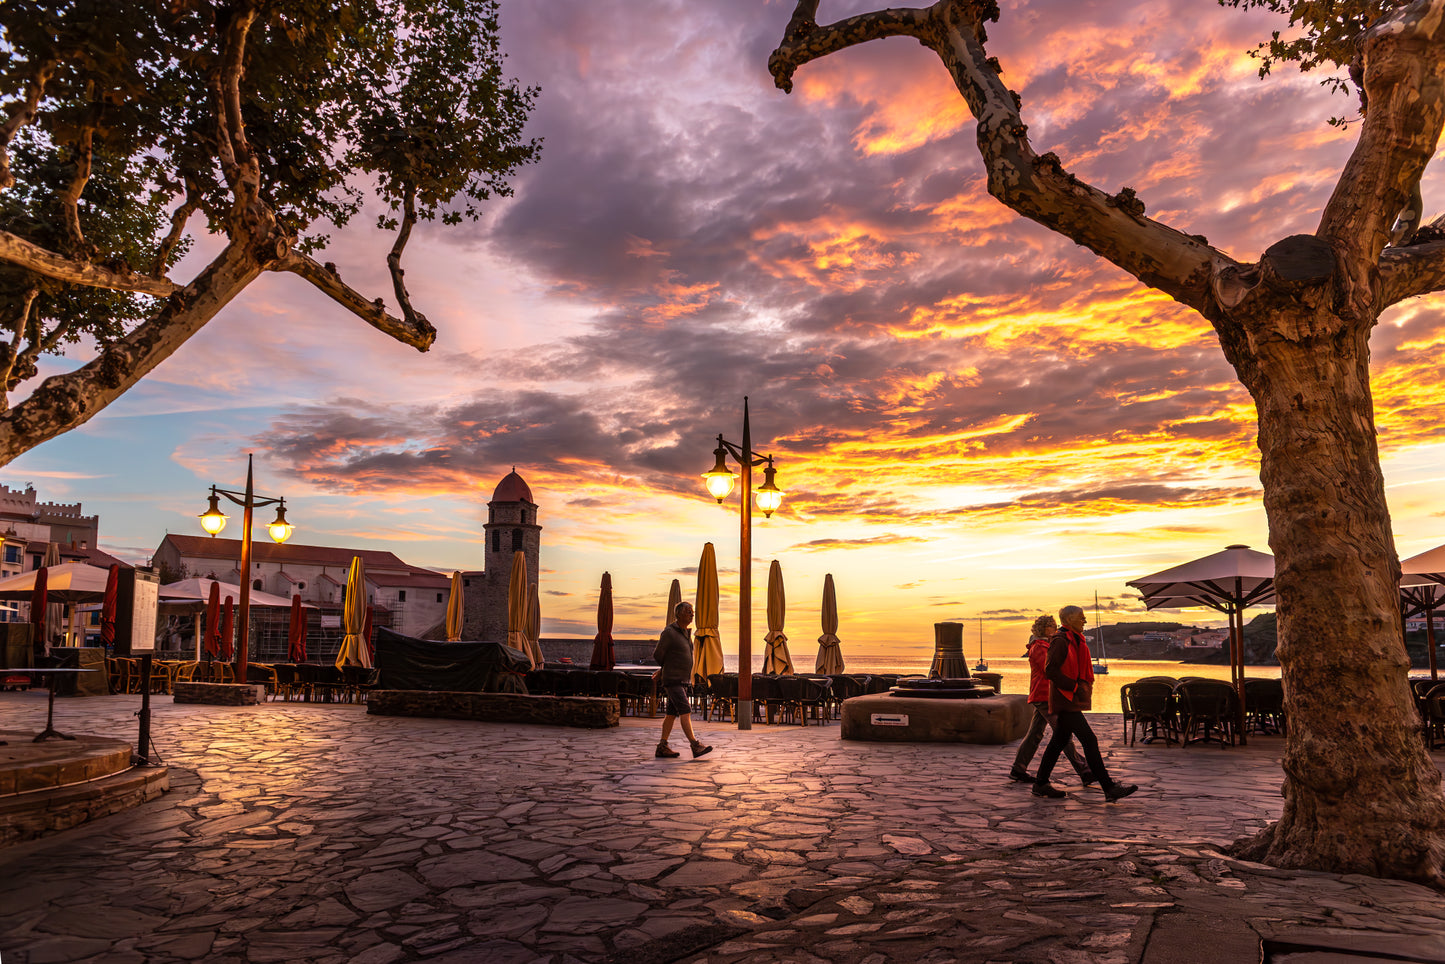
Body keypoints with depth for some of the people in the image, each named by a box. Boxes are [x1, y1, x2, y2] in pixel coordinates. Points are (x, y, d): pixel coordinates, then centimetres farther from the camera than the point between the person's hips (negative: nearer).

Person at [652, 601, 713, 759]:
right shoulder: (669, 633, -15)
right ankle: (696, 746, -20)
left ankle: (662, 748, 15)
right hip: (672, 681, -9)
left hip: (683, 681, 9)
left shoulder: (687, 633, 12)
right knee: (685, 712, -15)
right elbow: (657, 655, -6)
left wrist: (662, 670, 20)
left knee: (672, 714, 9)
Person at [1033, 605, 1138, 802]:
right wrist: (1075, 686, -20)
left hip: (1071, 699, 10)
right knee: (1089, 741, -10)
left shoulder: (1075, 641, 17)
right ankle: (1110, 789, -8)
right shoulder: (1060, 641, -14)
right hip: (1065, 700, -10)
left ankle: (1040, 784, 19)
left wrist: (1085, 685, 9)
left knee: (1060, 741, 12)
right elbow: (1050, 671, -20)